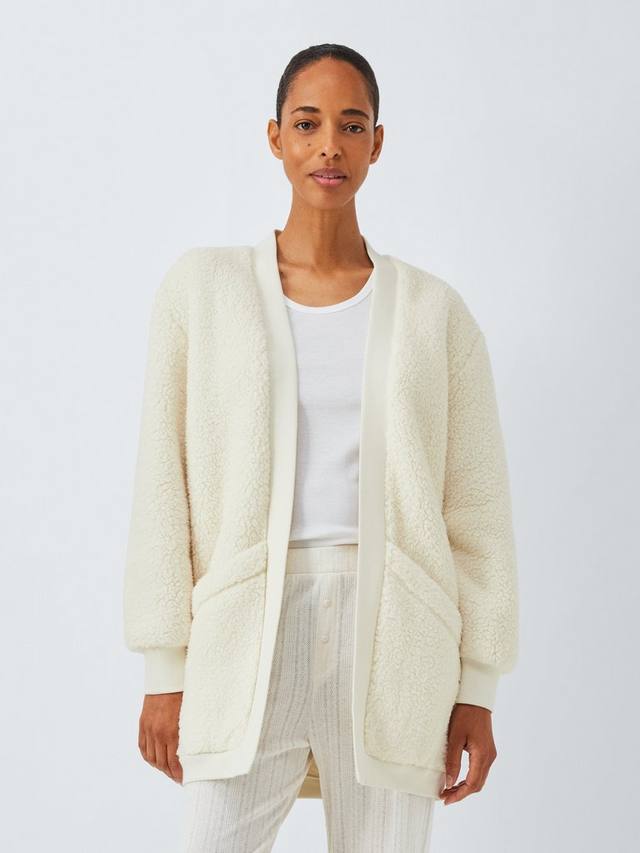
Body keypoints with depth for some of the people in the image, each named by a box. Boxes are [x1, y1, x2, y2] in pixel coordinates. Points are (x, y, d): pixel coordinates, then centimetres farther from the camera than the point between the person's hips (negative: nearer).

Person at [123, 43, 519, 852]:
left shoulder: (434, 312, 6)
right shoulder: (202, 287, 4)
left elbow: (478, 509, 7)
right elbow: (163, 488, 3)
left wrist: (478, 687, 5)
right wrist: (164, 669, 0)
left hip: (392, 642, 1)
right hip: (249, 638, -1)